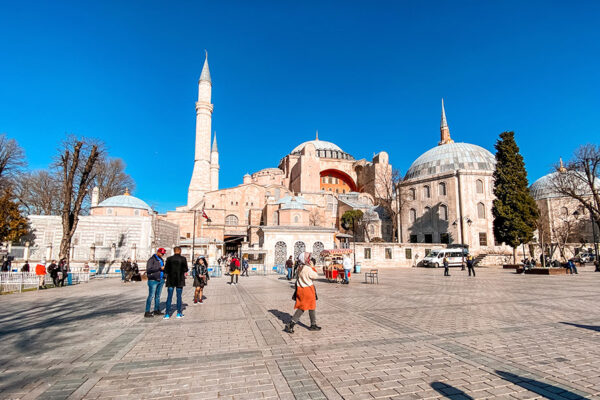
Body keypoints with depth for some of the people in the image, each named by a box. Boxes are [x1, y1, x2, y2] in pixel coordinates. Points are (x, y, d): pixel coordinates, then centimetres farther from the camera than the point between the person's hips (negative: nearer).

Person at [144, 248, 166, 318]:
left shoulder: (161, 260, 16)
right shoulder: (152, 259, -8)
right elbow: (148, 269, -18)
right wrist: (160, 268, -19)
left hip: (161, 280, 7)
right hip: (153, 280, -7)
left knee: (158, 296, 10)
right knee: (151, 296, -7)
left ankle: (156, 310, 17)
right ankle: (147, 312, -2)